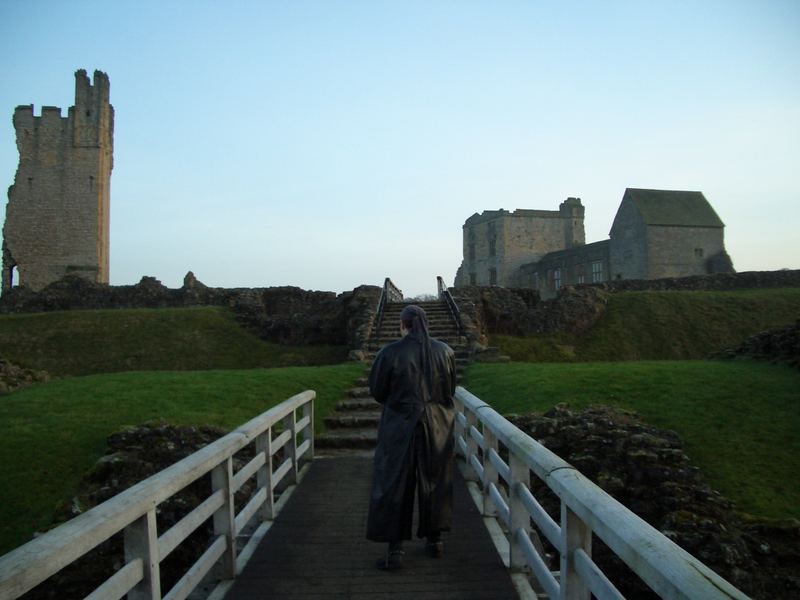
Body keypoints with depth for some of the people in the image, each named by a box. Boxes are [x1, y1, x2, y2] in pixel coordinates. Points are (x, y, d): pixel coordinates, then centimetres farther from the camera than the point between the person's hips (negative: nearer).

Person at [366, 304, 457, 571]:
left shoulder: (389, 353, -14)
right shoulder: (445, 352, -4)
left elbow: (377, 391, -4)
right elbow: (451, 390, 6)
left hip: (399, 428, -3)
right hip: (437, 428, 3)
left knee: (394, 484, 7)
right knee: (435, 481, 18)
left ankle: (395, 549, 7)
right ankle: (435, 540, 30)